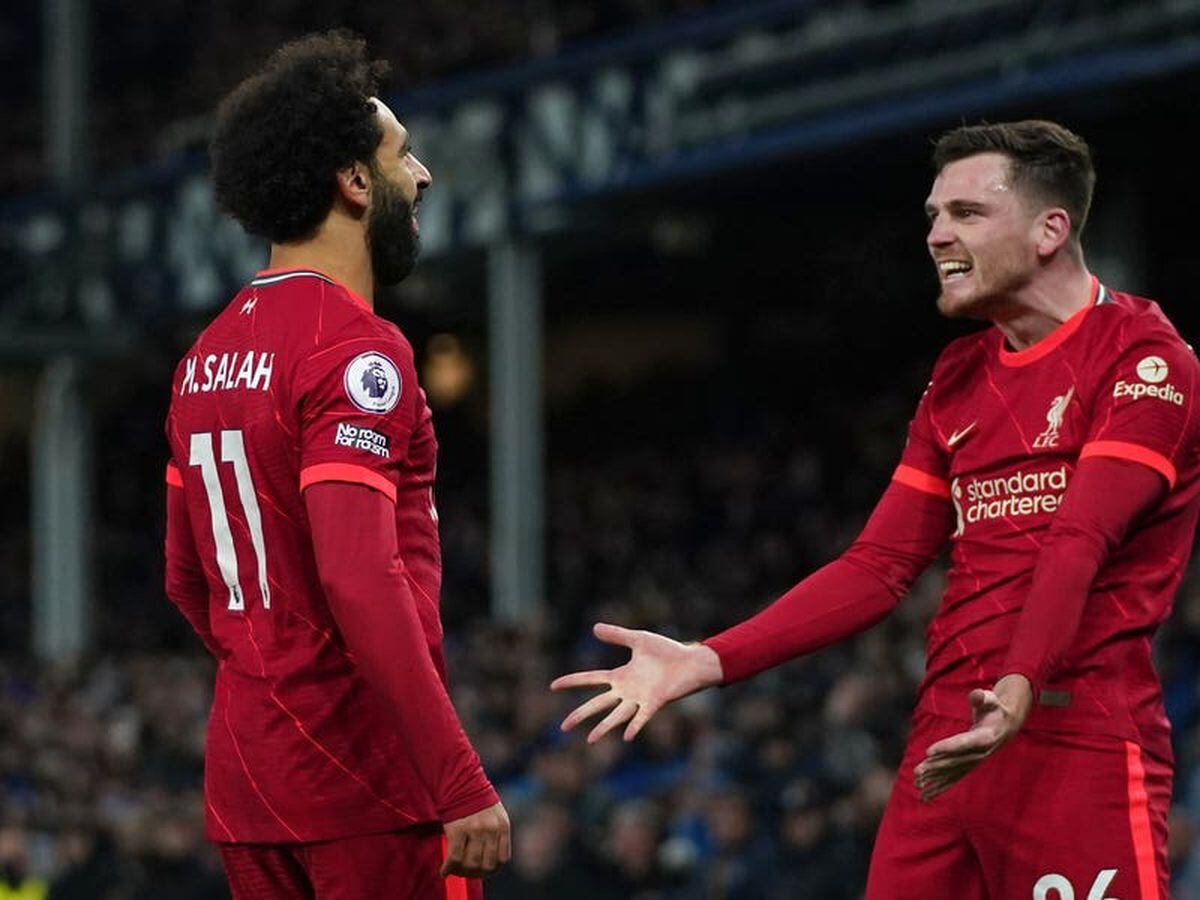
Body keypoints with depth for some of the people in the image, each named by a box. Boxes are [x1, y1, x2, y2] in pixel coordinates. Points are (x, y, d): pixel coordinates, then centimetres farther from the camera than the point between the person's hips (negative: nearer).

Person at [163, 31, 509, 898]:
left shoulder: (207, 356, 13)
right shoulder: (355, 348, -14)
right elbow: (360, 581, -24)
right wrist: (464, 784, -24)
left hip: (245, 778, 8)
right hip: (368, 779, -8)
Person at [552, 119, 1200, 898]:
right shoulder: (959, 379, 21)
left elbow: (1079, 543, -19)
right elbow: (880, 569, 18)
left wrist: (1019, 687, -34)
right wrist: (705, 663, 8)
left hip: (1081, 740, -7)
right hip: (948, 743, 7)